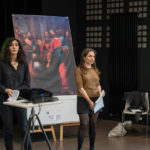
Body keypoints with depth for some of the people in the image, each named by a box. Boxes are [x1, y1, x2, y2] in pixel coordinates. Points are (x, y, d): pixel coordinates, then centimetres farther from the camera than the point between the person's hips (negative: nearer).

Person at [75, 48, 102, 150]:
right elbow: (80, 88, -13)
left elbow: (98, 84, 14)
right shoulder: (79, 70, -8)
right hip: (84, 100, -5)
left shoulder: (95, 70, 11)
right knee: (84, 125, -8)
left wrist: (100, 95, -4)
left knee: (93, 124, 9)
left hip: (95, 100, 5)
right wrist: (89, 101, -18)